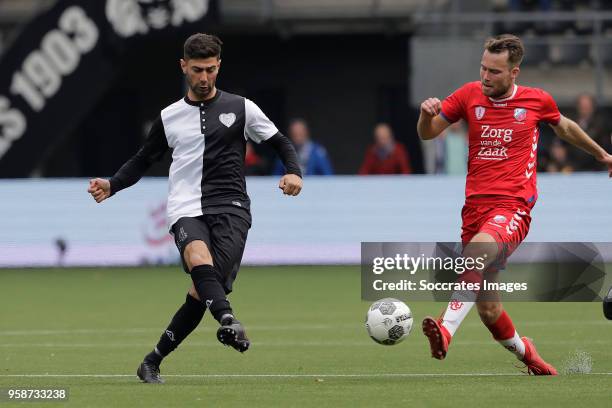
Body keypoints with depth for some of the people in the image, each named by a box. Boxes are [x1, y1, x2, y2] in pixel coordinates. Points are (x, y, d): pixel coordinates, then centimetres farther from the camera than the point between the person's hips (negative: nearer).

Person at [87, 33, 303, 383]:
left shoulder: (241, 108, 10)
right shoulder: (169, 117, 15)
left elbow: (281, 143, 14)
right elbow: (143, 161, 23)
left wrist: (294, 172, -6)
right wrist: (111, 186, 7)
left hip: (230, 209, -1)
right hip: (187, 209, 1)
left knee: (202, 292, -14)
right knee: (199, 260, -34)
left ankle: (153, 362, 0)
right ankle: (229, 322, -56)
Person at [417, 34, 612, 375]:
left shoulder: (538, 100, 4)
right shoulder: (469, 95, 6)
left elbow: (565, 127, 25)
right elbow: (427, 134, 12)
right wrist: (427, 114, -12)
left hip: (513, 206, -3)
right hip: (475, 206, 3)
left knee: (476, 251, -36)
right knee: (487, 308, 3)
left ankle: (446, 332, -50)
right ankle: (526, 354, 31)